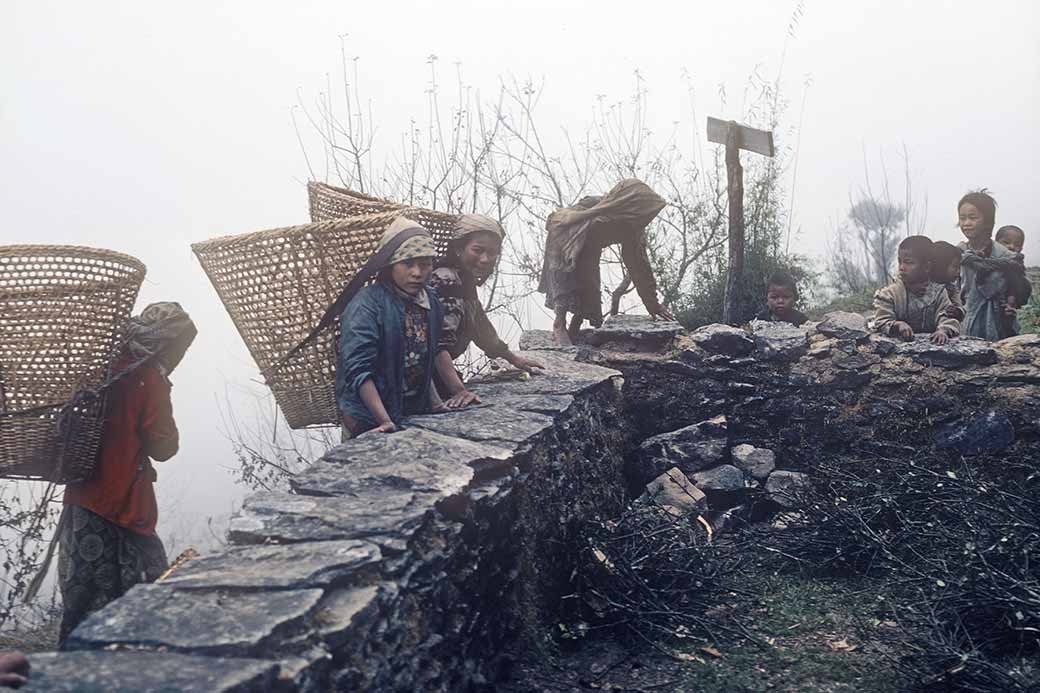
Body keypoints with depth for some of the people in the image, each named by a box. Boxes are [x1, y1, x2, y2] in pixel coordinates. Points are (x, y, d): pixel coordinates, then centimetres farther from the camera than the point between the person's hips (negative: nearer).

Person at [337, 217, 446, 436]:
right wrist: (386, 422, -29)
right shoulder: (365, 305, -17)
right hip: (370, 422, -6)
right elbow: (358, 370, -23)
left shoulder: (431, 302, 4)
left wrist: (435, 402, 6)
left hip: (417, 413, 6)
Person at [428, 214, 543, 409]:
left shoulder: (466, 282, 9)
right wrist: (459, 390, -39)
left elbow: (480, 327, 24)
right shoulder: (445, 281, -20)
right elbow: (439, 344, -30)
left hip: (439, 375, 9)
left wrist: (514, 359, 32)